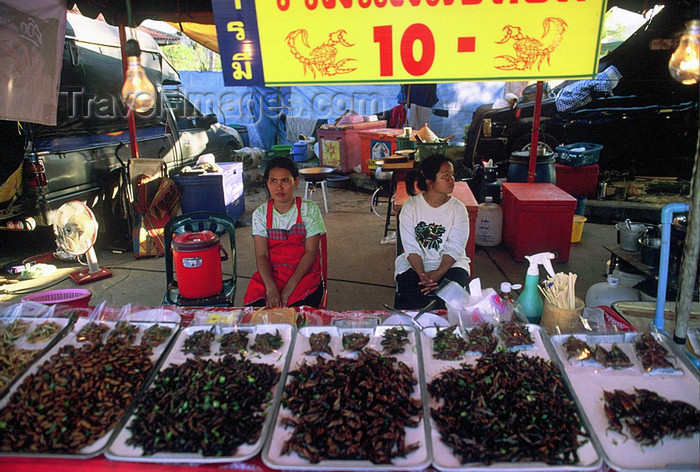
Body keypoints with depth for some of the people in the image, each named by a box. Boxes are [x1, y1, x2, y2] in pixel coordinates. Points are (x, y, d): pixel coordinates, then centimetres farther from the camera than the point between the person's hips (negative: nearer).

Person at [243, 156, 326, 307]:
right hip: (270, 274, 2)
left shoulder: (309, 210, -2)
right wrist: (271, 289, -23)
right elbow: (261, 255, -4)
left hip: (304, 274, -1)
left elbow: (311, 251, -8)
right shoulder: (260, 214, 4)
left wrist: (288, 289, -18)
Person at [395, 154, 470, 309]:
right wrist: (422, 275, -26)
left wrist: (437, 274, -25)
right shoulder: (410, 206, -3)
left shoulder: (458, 208, -1)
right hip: (414, 264, -1)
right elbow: (411, 247, -10)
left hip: (450, 263, 1)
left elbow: (454, 248, -9)